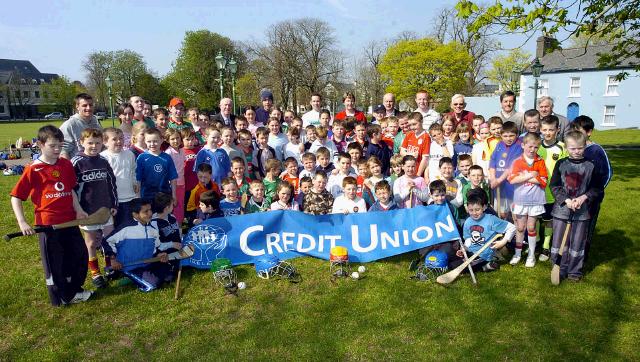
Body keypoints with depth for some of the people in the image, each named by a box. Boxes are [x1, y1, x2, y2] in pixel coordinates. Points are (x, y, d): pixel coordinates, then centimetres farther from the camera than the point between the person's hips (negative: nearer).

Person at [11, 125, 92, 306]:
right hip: (48, 223, -5)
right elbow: (15, 197, -5)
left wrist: (78, 210, 3)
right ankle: (60, 298, 26)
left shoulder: (66, 164, 4)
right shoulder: (33, 169, -9)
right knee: (54, 261, 8)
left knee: (80, 255, 14)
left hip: (70, 220, 5)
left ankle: (73, 291, 34)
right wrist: (22, 222, -13)